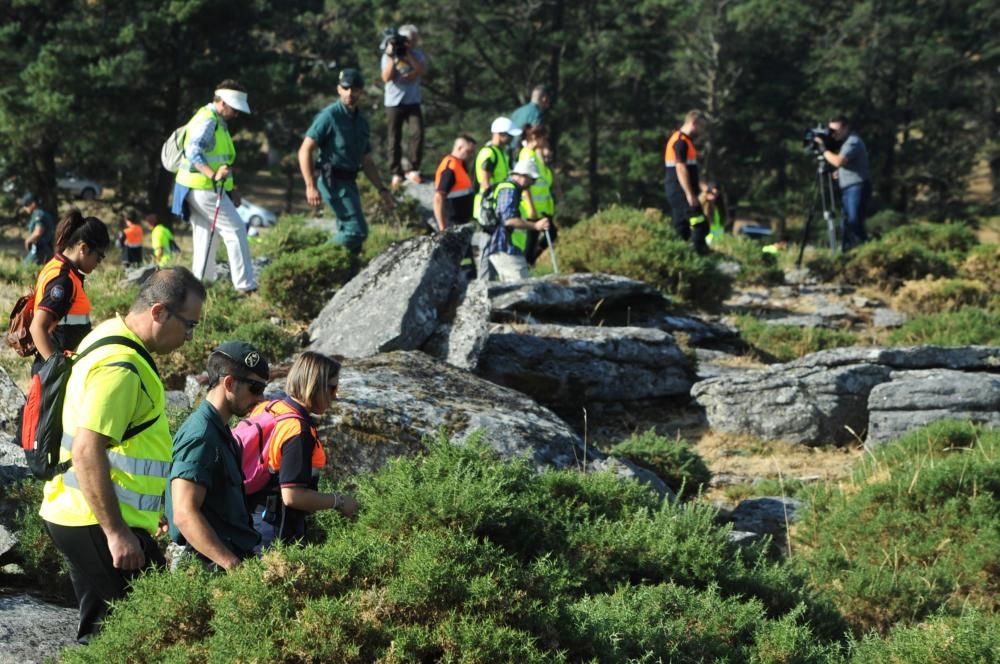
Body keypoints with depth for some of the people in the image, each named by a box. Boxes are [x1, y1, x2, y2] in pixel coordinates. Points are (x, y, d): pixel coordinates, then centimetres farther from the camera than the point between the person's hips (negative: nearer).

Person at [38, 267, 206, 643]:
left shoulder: (110, 337, 13)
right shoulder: (121, 367, -20)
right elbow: (87, 451, -27)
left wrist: (154, 508, 29)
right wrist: (116, 533, -26)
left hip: (78, 517, 11)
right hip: (96, 523, -11)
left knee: (101, 627, 15)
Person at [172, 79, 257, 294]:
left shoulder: (218, 123, 20)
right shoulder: (207, 121, -14)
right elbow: (193, 152, -28)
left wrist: (231, 188, 24)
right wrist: (213, 175, -41)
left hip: (199, 189, 10)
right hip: (203, 188, -10)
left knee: (206, 237, 12)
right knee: (235, 230, -10)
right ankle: (246, 285, -10)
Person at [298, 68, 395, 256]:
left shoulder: (361, 120, 15)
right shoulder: (330, 116, -9)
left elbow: (367, 162, 22)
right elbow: (305, 150, -13)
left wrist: (382, 189, 15)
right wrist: (311, 186, -21)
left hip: (349, 182, 8)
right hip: (334, 181, -8)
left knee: (347, 233, 12)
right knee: (357, 230, -17)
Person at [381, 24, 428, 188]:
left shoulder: (418, 55, 7)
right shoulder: (388, 56, 0)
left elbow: (423, 71, -12)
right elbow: (386, 77, -13)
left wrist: (408, 55, -18)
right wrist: (392, 56, -19)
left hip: (413, 102, 1)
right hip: (394, 102, -1)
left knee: (417, 133, -14)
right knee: (395, 139, 1)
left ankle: (413, 170, -4)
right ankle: (396, 173, 10)